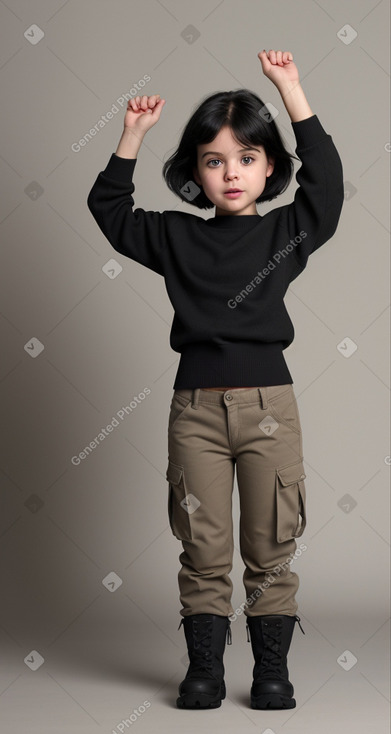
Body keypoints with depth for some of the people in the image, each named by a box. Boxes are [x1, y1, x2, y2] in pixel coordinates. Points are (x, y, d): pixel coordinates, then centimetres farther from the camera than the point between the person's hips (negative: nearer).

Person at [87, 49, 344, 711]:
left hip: (268, 403, -1)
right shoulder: (176, 237, 10)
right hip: (196, 407, 1)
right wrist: (132, 135, 6)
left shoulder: (287, 231, 7)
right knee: (202, 545, 5)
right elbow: (109, 208, 16)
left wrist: (290, 89, -5)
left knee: (272, 543, 4)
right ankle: (204, 667, 15)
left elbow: (325, 178, -3)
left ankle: (272, 666, 15)